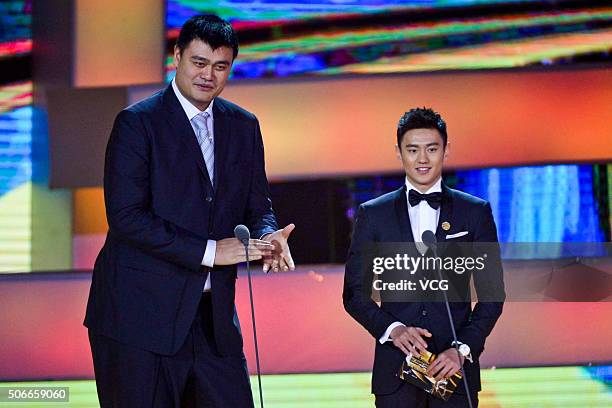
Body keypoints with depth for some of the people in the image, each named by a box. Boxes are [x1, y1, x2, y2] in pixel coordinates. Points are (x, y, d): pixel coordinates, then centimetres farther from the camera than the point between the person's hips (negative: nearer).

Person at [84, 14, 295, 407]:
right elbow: (126, 216, -15)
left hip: (214, 315, 5)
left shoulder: (244, 126, 12)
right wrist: (208, 251, -19)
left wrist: (268, 237, -9)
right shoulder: (136, 122, -6)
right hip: (140, 313, -5)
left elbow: (257, 206, 15)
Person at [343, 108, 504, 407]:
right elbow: (355, 292, 5)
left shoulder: (476, 212, 5)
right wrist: (391, 329, -11)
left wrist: (463, 348, -8)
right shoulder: (373, 214, 6)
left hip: (455, 368, 0)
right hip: (396, 368, 0)